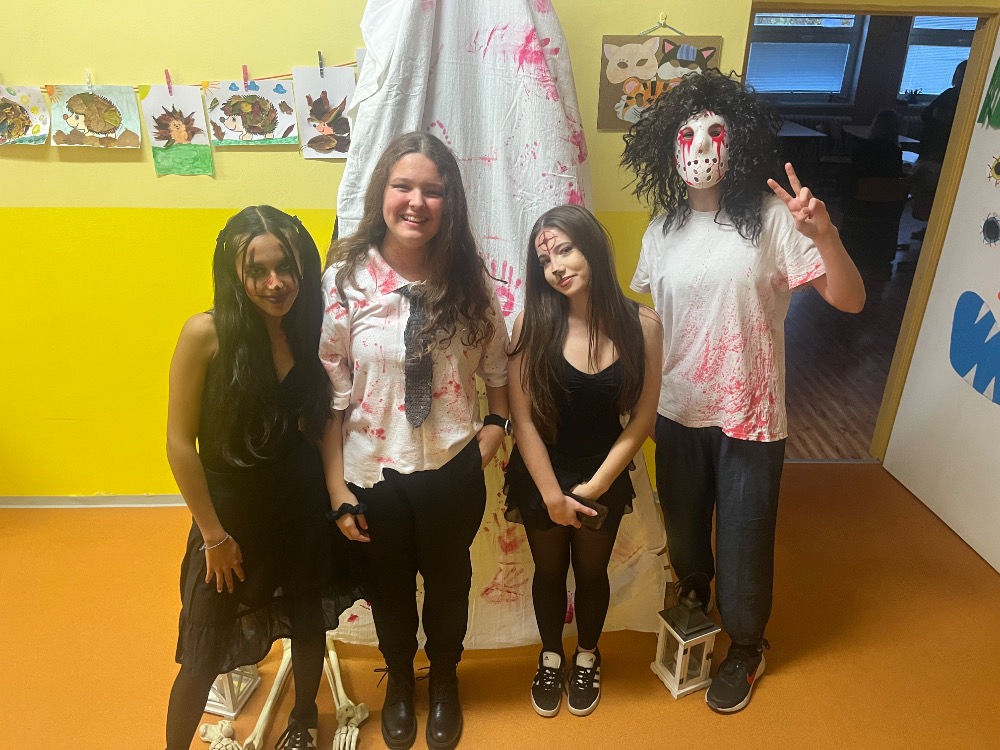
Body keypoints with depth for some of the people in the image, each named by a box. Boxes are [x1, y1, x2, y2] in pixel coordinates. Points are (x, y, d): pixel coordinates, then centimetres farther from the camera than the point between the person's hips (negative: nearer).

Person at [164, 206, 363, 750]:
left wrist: (336, 498, -6)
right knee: (206, 652, 12)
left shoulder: (312, 330, -8)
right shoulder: (206, 333, -19)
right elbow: (180, 443, -15)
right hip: (231, 510, -3)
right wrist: (213, 534, -11)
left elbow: (320, 425, 2)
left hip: (304, 508, 4)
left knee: (309, 623, 22)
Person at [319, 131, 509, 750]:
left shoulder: (470, 278, -9)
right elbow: (328, 391, -11)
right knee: (389, 584, 22)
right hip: (373, 470, -1)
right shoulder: (345, 278, -15)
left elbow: (497, 361, 7)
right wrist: (338, 488, -10)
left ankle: (445, 680, 53)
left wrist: (497, 423, -7)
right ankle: (400, 682, 54)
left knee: (449, 580, 22)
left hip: (454, 467, 1)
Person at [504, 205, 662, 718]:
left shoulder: (642, 325, -16)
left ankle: (587, 657, 50)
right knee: (549, 572, 21)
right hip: (541, 476, 0)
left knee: (592, 572, 22)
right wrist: (553, 495, -14)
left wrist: (592, 489, -11)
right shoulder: (533, 323, -18)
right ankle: (551, 656, 49)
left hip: (604, 476, 1)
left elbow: (641, 419, -11)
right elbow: (522, 419, -15)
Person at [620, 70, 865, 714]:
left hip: (750, 418, -4)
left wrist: (826, 234, -32)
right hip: (678, 415, 4)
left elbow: (850, 300, -15)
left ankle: (746, 649, 40)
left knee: (743, 542, 12)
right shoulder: (662, 231, 0)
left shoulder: (773, 219, -12)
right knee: (683, 532, 22)